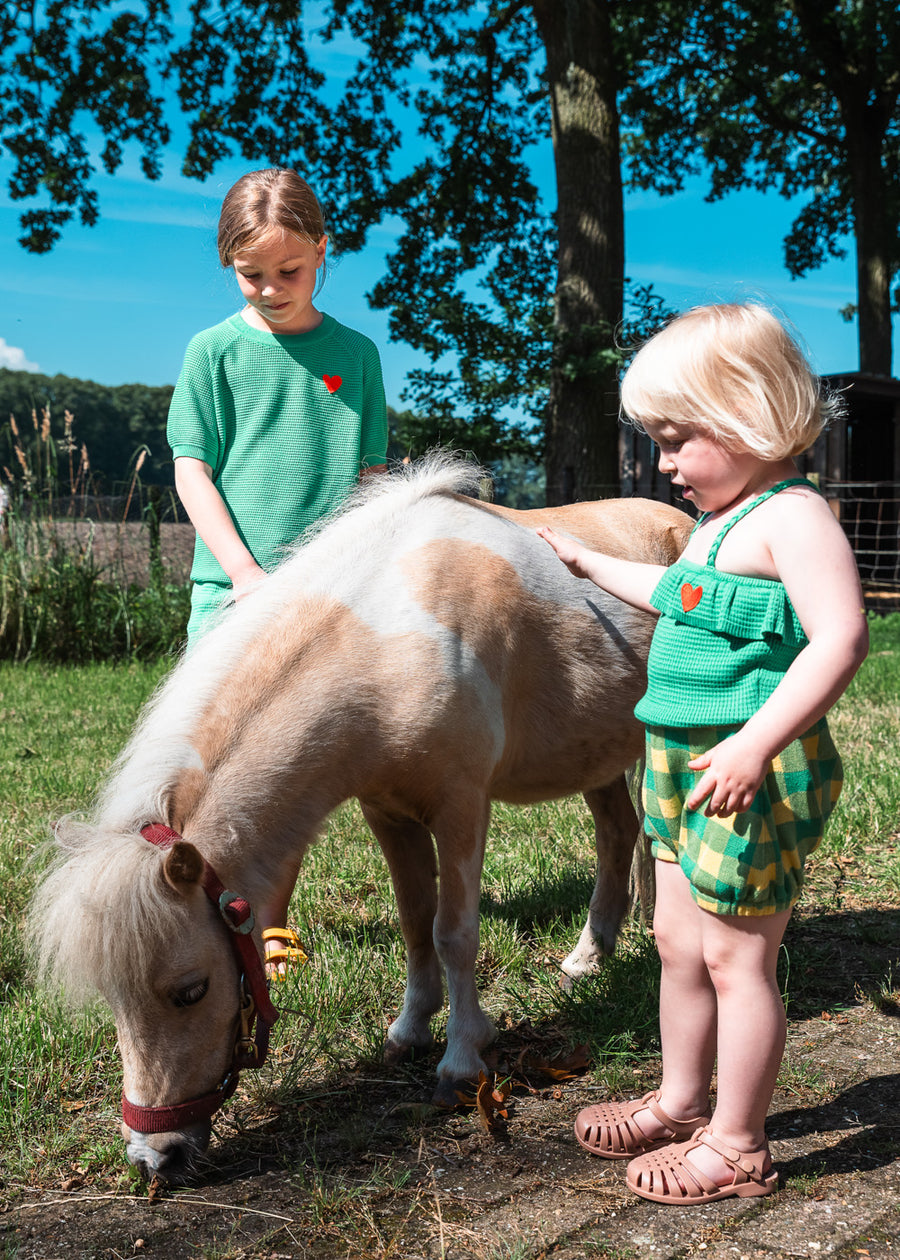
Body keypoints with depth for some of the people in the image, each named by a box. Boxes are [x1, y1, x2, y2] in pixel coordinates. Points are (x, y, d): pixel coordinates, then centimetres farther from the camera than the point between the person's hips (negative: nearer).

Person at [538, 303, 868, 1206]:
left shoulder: (793, 516, -16)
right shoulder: (718, 521, 14)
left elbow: (840, 639, -26)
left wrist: (756, 743, -32)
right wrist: (589, 564, 40)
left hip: (754, 773, -10)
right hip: (683, 762, 10)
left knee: (736, 957, 2)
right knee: (680, 945, 19)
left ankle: (736, 1147, 17)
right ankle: (681, 1103, 37)